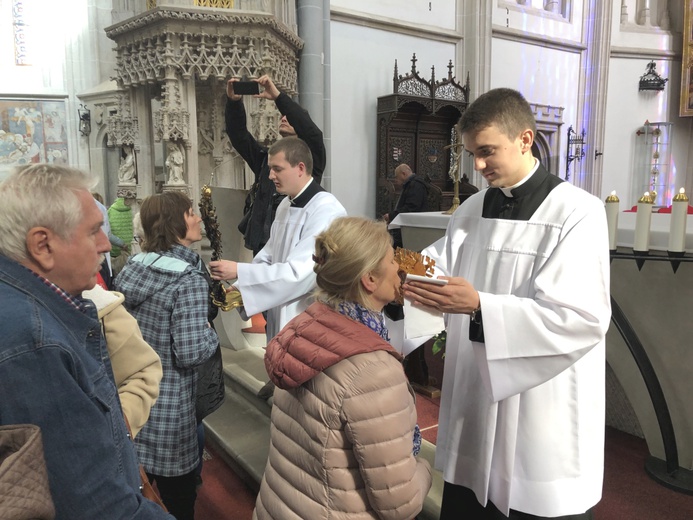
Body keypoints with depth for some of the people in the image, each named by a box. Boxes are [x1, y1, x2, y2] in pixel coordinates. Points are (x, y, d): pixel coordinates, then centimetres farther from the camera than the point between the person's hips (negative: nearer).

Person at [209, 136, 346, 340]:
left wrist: (239, 271, -23)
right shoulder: (285, 205, 10)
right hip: (280, 319, 8)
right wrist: (238, 290, -2)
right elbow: (269, 256, 13)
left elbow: (300, 272, -27)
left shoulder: (326, 210, -19)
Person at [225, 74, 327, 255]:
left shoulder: (311, 158, 3)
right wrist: (234, 101, -9)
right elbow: (237, 134, 8)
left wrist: (278, 96, -20)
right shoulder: (266, 157, 17)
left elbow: (312, 132, -17)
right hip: (262, 242, 5)